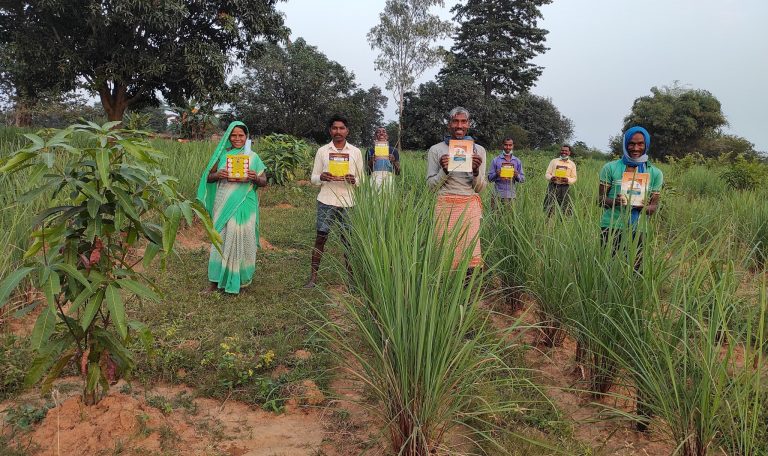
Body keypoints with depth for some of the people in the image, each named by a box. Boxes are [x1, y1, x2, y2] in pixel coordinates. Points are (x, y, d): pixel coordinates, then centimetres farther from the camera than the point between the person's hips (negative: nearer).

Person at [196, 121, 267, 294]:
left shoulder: (253, 156, 6)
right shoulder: (222, 154, 8)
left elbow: (264, 181, 5)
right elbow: (208, 177, 9)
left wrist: (255, 178, -17)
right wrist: (218, 175, -13)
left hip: (244, 206, -1)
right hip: (224, 205, 1)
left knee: (242, 239, 1)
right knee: (222, 239, 1)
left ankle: (240, 278, 14)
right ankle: (217, 279, 10)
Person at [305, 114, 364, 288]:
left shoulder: (356, 152, 6)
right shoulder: (322, 151, 5)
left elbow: (362, 179, 8)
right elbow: (313, 178, 6)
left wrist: (354, 180, -14)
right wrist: (321, 177, -17)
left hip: (348, 202, 1)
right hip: (326, 201, 0)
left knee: (348, 239, 5)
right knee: (321, 237, -1)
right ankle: (313, 275, 6)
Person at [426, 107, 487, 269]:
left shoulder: (478, 150, 7)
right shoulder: (436, 150, 3)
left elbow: (479, 188, 7)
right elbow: (431, 185, 3)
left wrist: (476, 171, -12)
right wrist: (444, 170, -15)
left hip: (470, 206, 1)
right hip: (445, 205, -1)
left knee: (470, 252, -1)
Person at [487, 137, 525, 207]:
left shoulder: (517, 161, 10)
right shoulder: (496, 160, 4)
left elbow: (523, 179, 11)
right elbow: (490, 178, 4)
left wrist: (517, 175, -10)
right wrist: (496, 174, -16)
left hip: (511, 196, 2)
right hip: (498, 195, -2)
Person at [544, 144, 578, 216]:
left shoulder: (572, 164, 13)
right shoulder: (554, 161, 13)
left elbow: (574, 178, 10)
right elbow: (547, 174, 10)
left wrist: (568, 180, -12)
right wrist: (550, 177, -13)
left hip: (565, 187, 0)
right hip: (553, 186, 0)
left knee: (565, 210, -4)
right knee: (549, 208, -5)